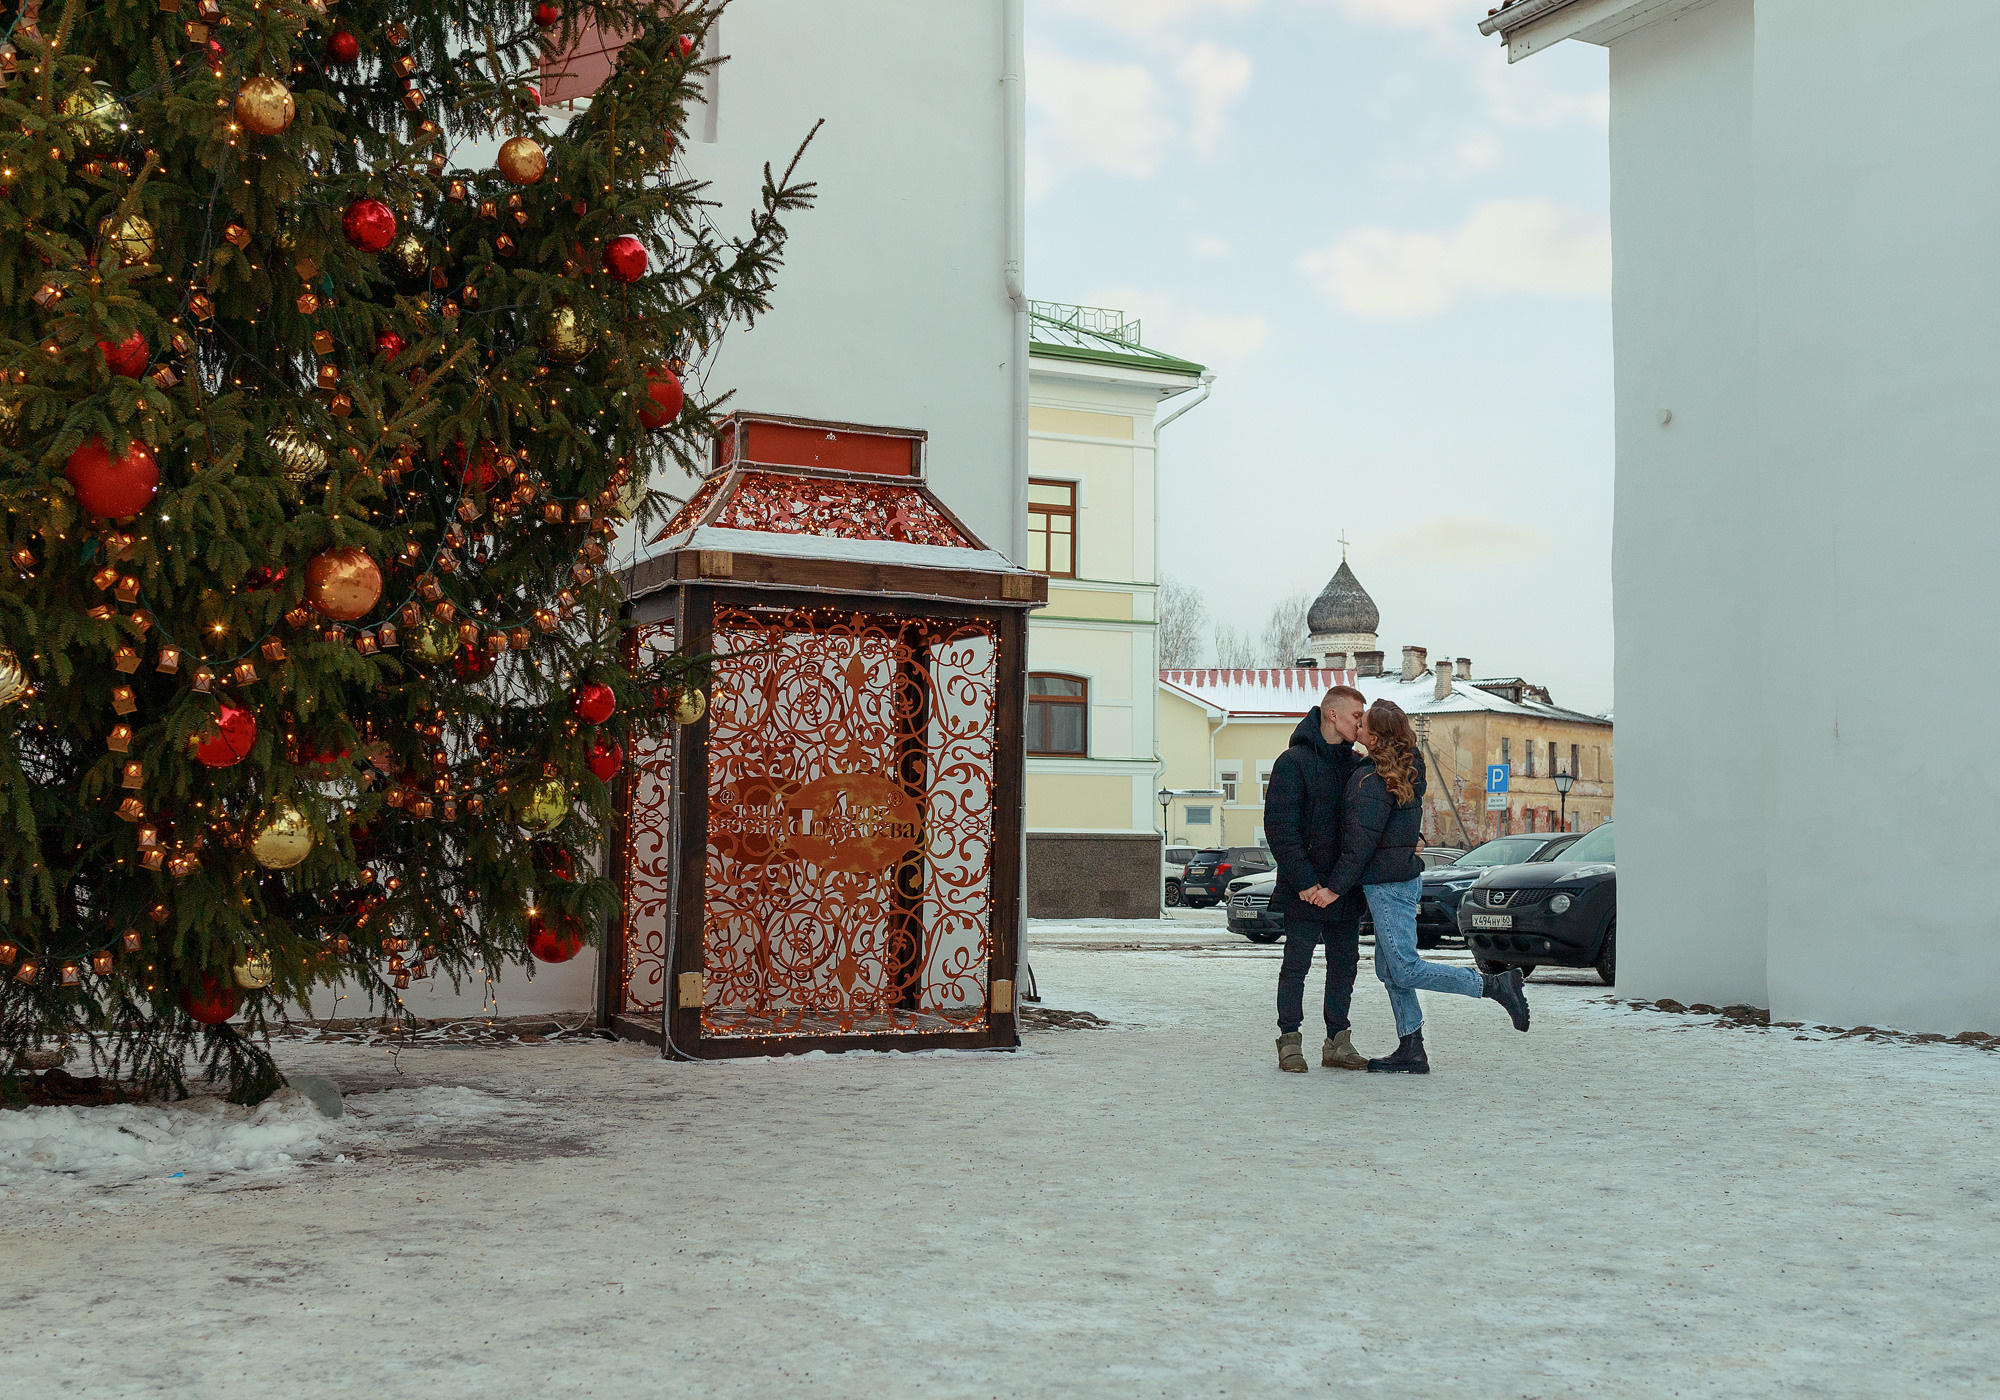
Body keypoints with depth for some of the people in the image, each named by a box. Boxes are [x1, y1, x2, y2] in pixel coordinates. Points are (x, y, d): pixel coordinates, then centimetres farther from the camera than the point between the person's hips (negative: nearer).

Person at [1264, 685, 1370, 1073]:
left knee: (1344, 964, 9)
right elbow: (1279, 829, -14)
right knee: (1296, 964, 0)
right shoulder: (1294, 762, -9)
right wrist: (1303, 881, -18)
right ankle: (1289, 1042, 10)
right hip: (1306, 887, -6)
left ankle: (1337, 1043, 18)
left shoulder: (1356, 764, 12)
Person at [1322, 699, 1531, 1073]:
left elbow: (1361, 842, -19)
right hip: (1404, 877, 10)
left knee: (1405, 970, -7)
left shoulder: (1370, 780, -18)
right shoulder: (1408, 770, 9)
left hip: (1388, 884, -10)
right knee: (1388, 969, 11)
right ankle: (1411, 1052, 11)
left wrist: (1336, 887, -13)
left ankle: (1494, 984, -6)